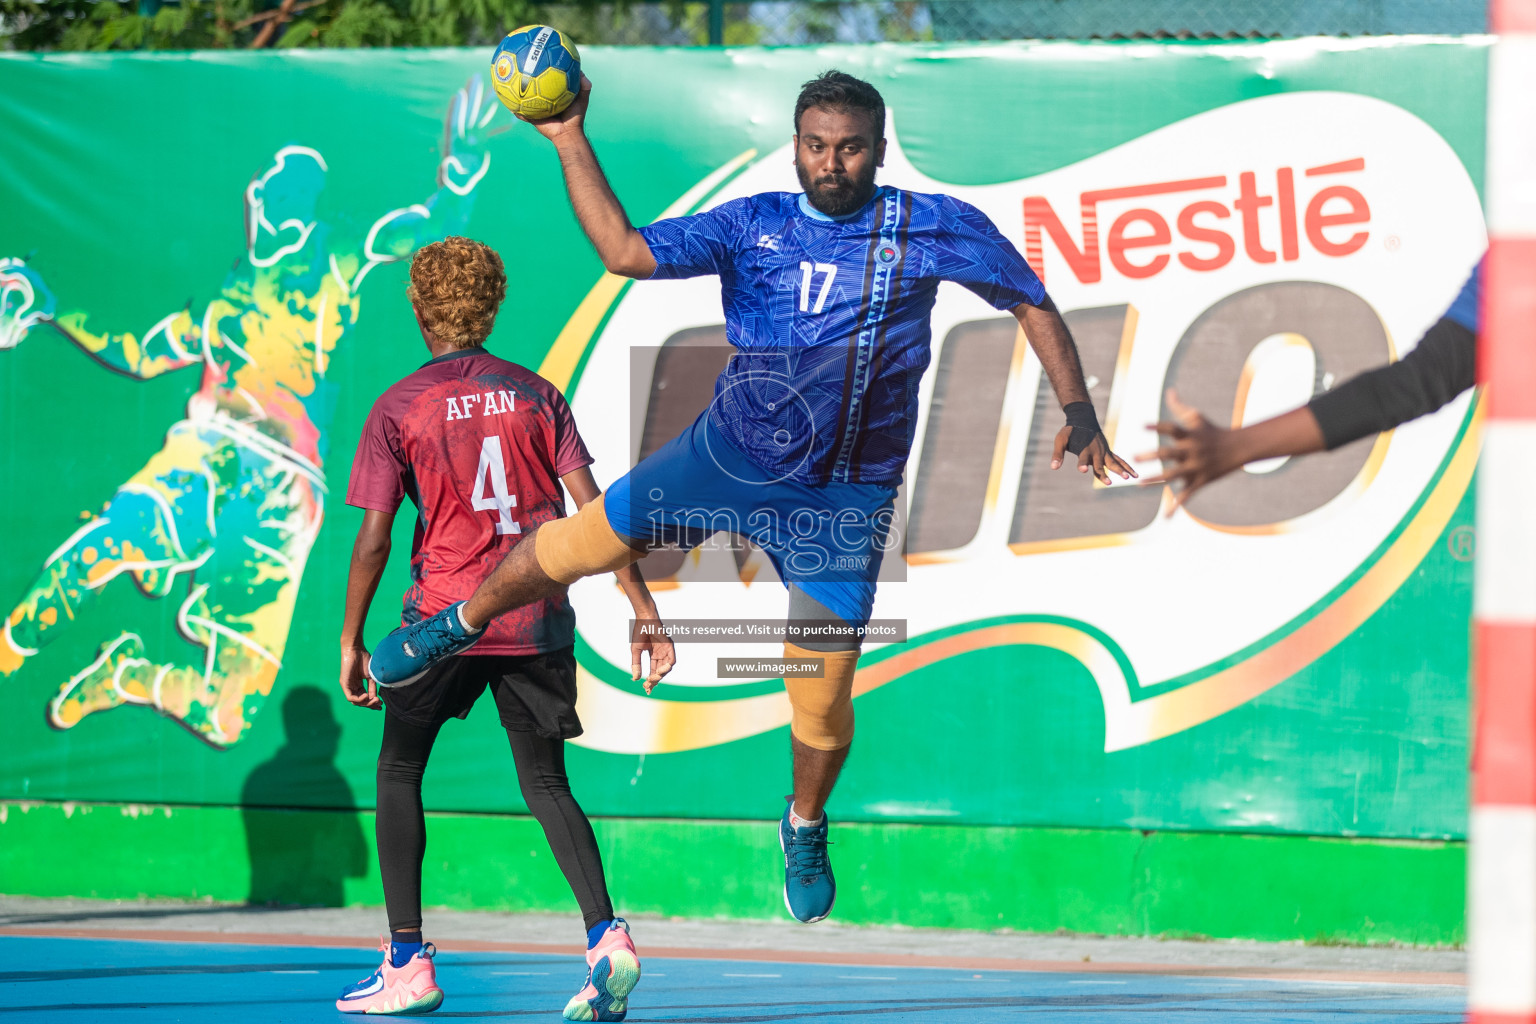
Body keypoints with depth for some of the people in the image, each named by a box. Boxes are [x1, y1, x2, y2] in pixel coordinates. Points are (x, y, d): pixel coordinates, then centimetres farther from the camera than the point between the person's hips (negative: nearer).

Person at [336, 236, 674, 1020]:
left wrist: (351, 641, 5)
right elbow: (591, 511, 0)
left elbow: (373, 537, -4)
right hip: (538, 622, 3)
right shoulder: (537, 396, 6)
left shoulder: (399, 408, -1)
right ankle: (606, 935, -14)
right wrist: (644, 612, 1)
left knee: (399, 773, 14)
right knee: (545, 784, 9)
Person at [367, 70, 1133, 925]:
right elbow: (626, 251, -7)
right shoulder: (752, 228, -3)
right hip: (728, 457, 1)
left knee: (824, 697, 1)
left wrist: (1081, 415, -10)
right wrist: (571, 144, -14)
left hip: (844, 501, -1)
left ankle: (806, 829, 32)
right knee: (584, 543, 5)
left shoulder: (934, 228, -7)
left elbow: (1034, 306, -1)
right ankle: (461, 625, 36)